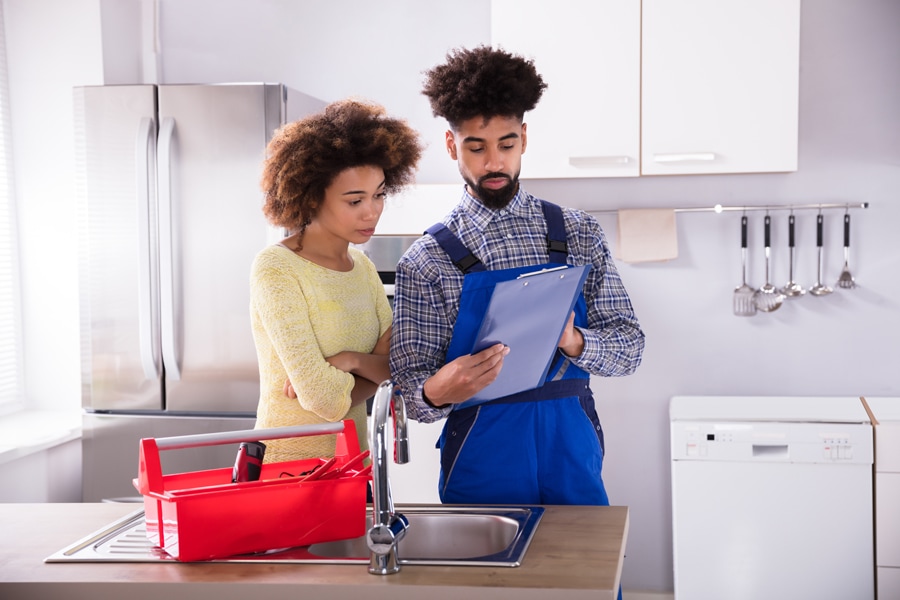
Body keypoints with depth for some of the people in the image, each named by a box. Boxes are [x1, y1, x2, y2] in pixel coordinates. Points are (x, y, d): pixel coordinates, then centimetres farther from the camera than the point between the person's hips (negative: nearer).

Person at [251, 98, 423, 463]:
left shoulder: (362, 267, 7)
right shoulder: (276, 269, -16)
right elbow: (324, 399, -21)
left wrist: (354, 361, -17)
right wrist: (377, 365, -5)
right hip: (288, 466, -6)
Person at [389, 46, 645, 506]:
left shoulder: (579, 234, 5)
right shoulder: (426, 261, -2)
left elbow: (630, 346, 4)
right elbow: (412, 390, -4)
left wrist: (575, 343, -17)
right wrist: (438, 392, -27)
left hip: (572, 455, 2)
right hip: (482, 468, -2)